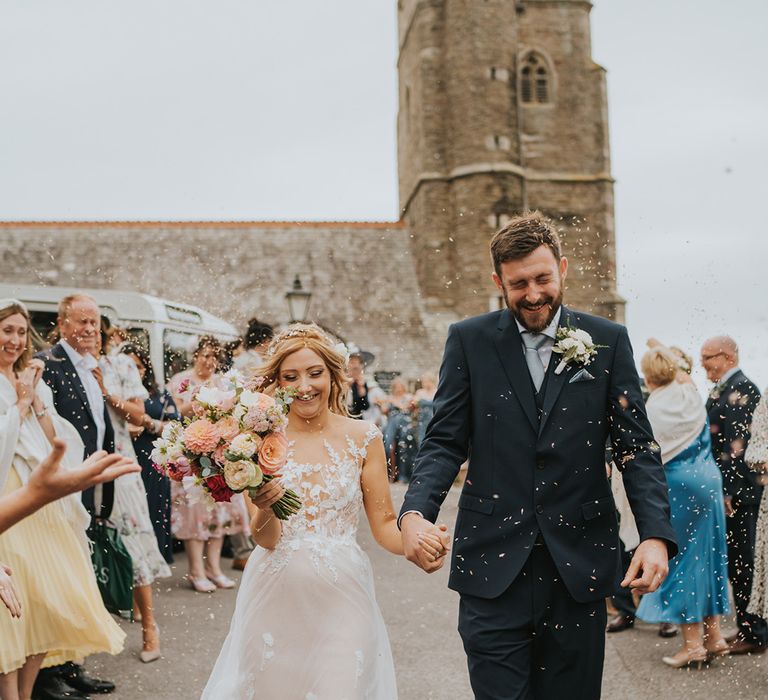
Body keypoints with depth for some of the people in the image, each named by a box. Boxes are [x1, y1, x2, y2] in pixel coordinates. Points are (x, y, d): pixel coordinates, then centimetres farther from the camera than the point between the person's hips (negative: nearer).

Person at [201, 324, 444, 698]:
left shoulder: (362, 437, -3)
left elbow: (384, 524, 2)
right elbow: (265, 538, -7)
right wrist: (264, 508, -29)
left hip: (340, 596, 0)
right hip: (275, 597, 0)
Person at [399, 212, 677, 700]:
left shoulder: (609, 341, 3)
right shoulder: (469, 341, 2)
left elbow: (637, 446, 1)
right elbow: (445, 441, 0)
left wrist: (656, 533, -13)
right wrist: (416, 512, -18)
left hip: (580, 567, 1)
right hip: (494, 565, -1)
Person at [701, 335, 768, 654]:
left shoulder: (739, 389, -15)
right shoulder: (722, 390, 14)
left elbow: (738, 446, -21)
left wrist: (730, 492, -22)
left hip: (738, 491, -9)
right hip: (727, 489, 9)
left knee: (742, 561, -1)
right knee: (737, 560, 14)